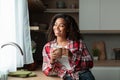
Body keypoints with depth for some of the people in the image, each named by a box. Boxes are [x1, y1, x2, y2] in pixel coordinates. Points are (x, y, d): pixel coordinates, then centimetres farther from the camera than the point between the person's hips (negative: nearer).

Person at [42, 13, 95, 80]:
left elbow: (90, 63, 3)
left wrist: (72, 56, -9)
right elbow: (47, 72, 9)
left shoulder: (78, 43, 9)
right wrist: (52, 60, -11)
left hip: (83, 74, 1)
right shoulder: (47, 47, 10)